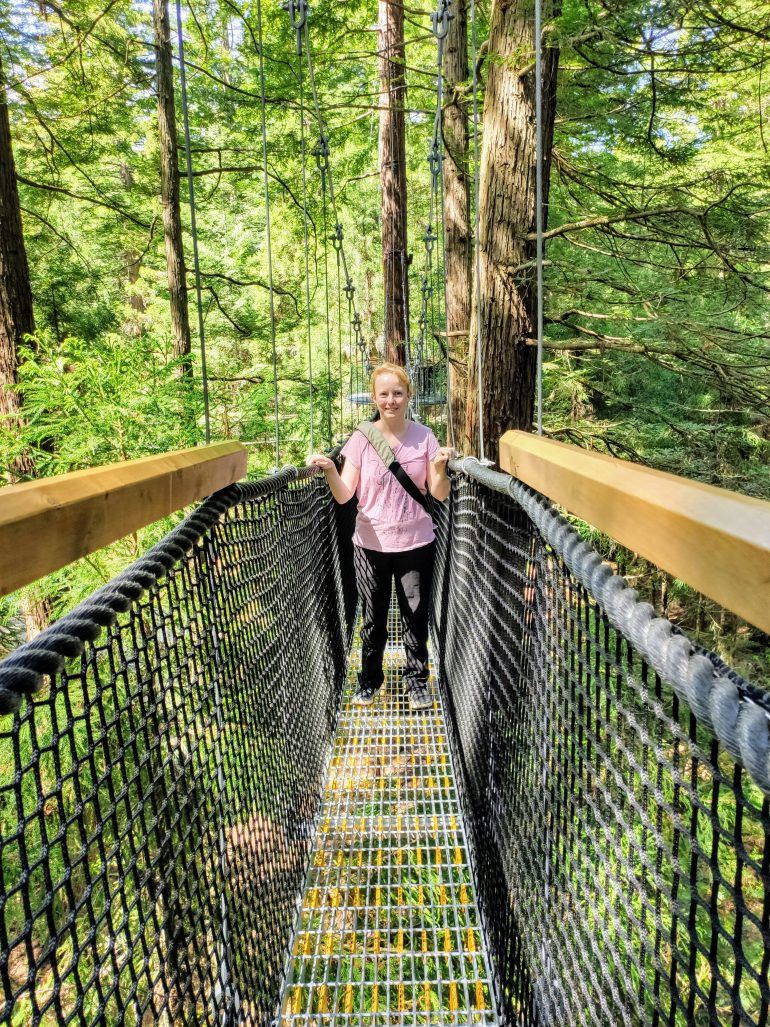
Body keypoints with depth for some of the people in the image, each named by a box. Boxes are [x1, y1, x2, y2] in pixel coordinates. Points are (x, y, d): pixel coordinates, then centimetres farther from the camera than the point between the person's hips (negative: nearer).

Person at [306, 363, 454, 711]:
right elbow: (344, 496, -9)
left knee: (415, 616, 10)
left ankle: (417, 679, 31)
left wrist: (440, 468, -22)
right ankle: (370, 679, 35)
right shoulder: (361, 438, -5)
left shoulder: (424, 436, -3)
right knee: (373, 618, 14)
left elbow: (440, 495, -3)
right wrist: (329, 469, -27)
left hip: (416, 544, 0)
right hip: (371, 545, 0)